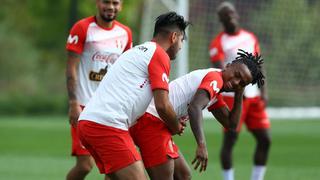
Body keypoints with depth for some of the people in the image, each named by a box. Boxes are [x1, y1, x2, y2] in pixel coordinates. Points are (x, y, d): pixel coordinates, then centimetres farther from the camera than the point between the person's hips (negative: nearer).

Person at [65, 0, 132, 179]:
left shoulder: (125, 33, 8)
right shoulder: (82, 28, -6)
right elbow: (71, 69, -8)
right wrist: (74, 104, -14)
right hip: (85, 105, -5)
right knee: (85, 164, -10)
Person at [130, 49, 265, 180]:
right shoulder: (215, 79, -11)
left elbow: (231, 124, 20)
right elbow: (194, 108, -28)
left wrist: (239, 94, 11)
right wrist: (201, 145, -35)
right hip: (152, 123, -11)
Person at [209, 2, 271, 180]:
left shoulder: (250, 38, 13)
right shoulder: (218, 43, -4)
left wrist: (264, 91, 4)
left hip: (254, 97, 5)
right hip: (232, 97, -5)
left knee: (265, 140, 2)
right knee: (229, 141, -7)